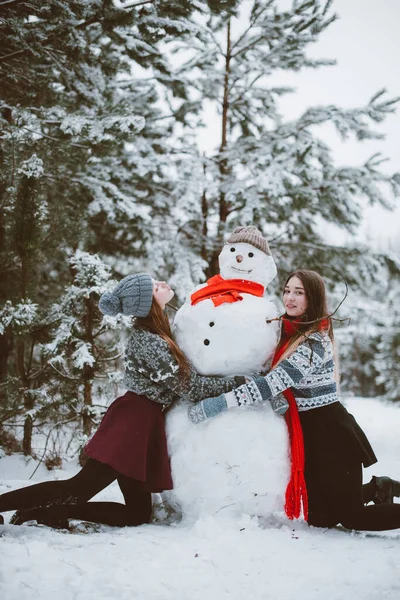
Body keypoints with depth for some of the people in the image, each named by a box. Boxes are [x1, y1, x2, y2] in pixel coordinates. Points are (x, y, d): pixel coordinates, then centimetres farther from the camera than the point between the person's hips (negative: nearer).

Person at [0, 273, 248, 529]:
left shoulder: (148, 332, 11)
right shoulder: (151, 343, -18)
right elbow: (191, 387, -15)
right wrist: (239, 382, -8)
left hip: (141, 423, 9)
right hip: (135, 425, -9)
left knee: (138, 513, 7)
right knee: (79, 489, -11)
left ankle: (52, 511, 5)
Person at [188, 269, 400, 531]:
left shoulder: (315, 342, -21)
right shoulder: (289, 332, 6)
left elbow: (273, 384, -30)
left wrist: (217, 404, -31)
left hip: (332, 434, -8)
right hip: (307, 433, 8)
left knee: (351, 517, -1)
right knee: (320, 518, 12)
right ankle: (378, 488, 30)